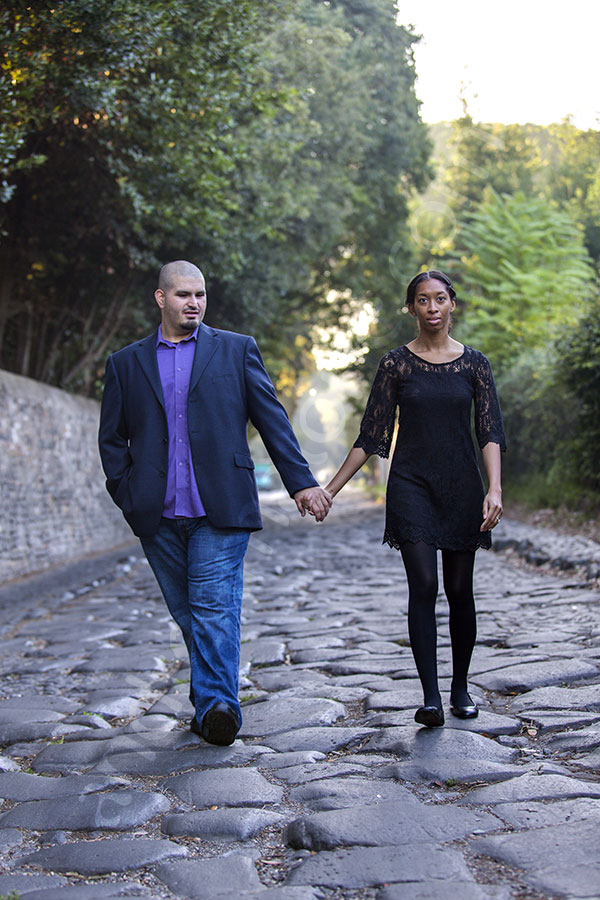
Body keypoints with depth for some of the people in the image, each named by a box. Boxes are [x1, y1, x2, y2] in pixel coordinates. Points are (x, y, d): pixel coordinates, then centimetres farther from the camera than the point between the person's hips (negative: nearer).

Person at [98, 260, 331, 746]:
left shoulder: (237, 350, 9)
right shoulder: (126, 363, 13)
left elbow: (272, 419, 5)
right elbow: (112, 439, 16)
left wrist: (302, 481, -3)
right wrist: (127, 496, 4)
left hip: (220, 509, -2)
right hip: (159, 516, 3)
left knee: (215, 607, -11)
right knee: (187, 614, 8)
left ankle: (215, 705, -11)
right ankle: (215, 706, 20)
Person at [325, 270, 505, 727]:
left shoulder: (474, 363, 4)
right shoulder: (396, 363, 2)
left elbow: (490, 431, -3)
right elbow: (372, 435, 3)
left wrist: (495, 489, -18)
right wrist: (331, 487, 0)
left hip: (461, 485, 1)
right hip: (411, 484, -1)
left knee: (460, 589, 6)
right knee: (424, 586, -12)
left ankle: (461, 688, 22)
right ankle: (431, 698, -11)